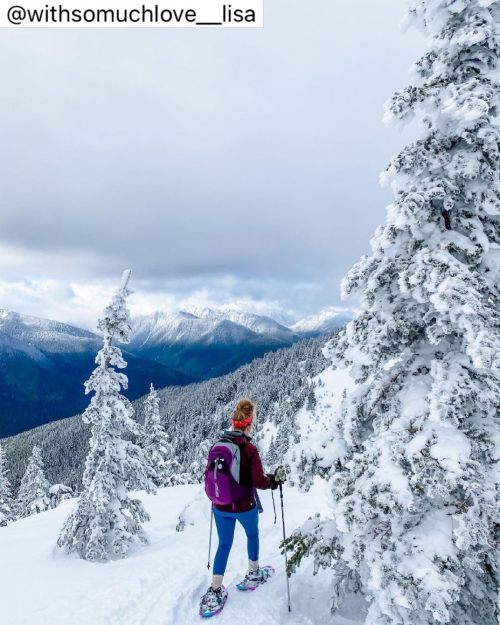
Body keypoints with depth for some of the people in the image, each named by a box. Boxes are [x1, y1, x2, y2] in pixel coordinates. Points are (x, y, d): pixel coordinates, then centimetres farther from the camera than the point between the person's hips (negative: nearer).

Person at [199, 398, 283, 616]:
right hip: (245, 506, -3)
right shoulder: (250, 449, -22)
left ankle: (215, 591, 15)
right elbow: (259, 482, -21)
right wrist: (273, 480, -1)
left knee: (224, 544, 18)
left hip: (220, 507, 3)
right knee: (252, 534, 26)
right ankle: (253, 574, 43)